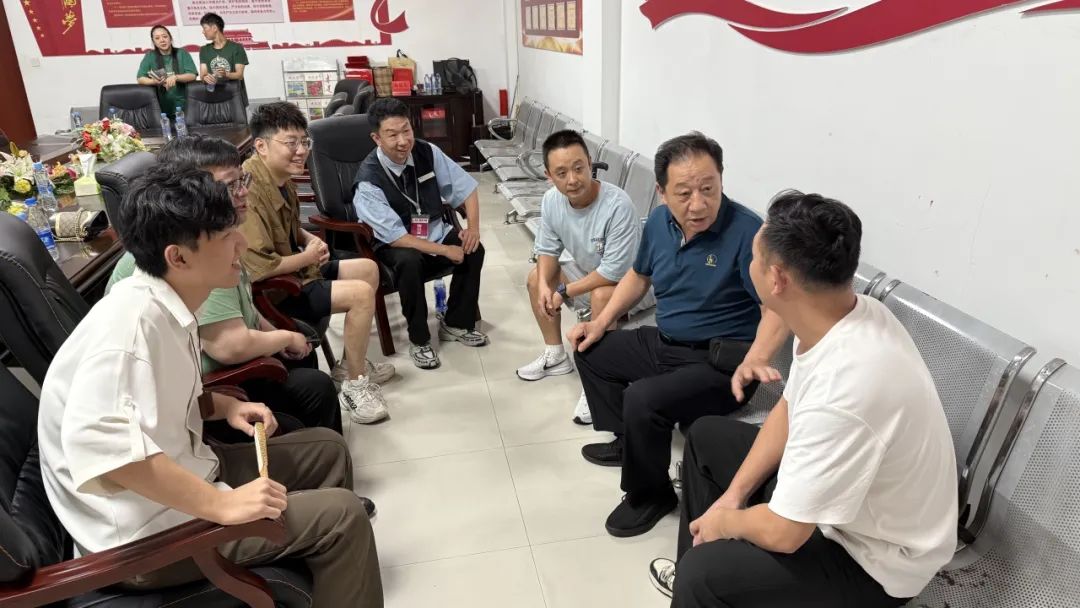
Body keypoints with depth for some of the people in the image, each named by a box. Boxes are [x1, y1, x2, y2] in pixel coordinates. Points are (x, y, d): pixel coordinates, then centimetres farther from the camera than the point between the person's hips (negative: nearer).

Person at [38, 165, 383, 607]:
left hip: (177, 481, 9)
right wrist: (221, 504, -34)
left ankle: (338, 572, 34)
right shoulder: (133, 317, -27)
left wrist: (224, 406, 1)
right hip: (144, 529, -9)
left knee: (326, 448, 14)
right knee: (341, 515, -15)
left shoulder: (167, 306, 1)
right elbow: (99, 444, -39)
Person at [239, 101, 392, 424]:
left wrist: (309, 238, 1)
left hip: (294, 269, 11)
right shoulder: (250, 191, -28)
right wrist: (307, 257, -18)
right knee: (361, 293, -20)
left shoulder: (280, 177, 3)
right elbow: (257, 269, -33)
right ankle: (355, 385, -3)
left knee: (368, 269, 14)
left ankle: (351, 363, 23)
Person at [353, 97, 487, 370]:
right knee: (409, 262, -35)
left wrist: (473, 227, -17)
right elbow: (396, 237, -25)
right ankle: (419, 339, -13)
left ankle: (455, 324, 2)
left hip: (436, 232, 5)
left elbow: (466, 187, -1)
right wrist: (446, 250, -26)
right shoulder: (368, 181, -24)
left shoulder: (427, 152, -11)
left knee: (474, 249, -18)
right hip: (394, 246, -5)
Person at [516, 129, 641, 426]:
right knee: (535, 278, 3)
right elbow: (547, 249, 0)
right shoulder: (551, 200, -14)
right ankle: (556, 356, 16)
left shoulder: (618, 205, -35)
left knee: (600, 296, -35)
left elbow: (615, 271, -33)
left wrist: (564, 292, -26)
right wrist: (545, 286, -19)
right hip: (588, 274, 8)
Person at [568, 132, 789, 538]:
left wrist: (755, 359, -46)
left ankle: (651, 496, -1)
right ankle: (628, 442, 31)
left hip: (720, 362, -8)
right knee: (589, 349, 18)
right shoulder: (659, 222, -1)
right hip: (662, 344, 8)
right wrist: (602, 321, 8)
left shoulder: (747, 232, -23)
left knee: (643, 399, -30)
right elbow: (638, 276, 17)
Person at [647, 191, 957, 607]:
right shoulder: (843, 313, -12)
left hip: (875, 559, -8)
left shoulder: (844, 389, -39)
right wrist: (735, 493, -1)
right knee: (706, 436, 14)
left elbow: (783, 532, -30)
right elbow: (789, 409, 4)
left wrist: (725, 520, -9)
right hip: (829, 485, 8)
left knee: (702, 574, -24)